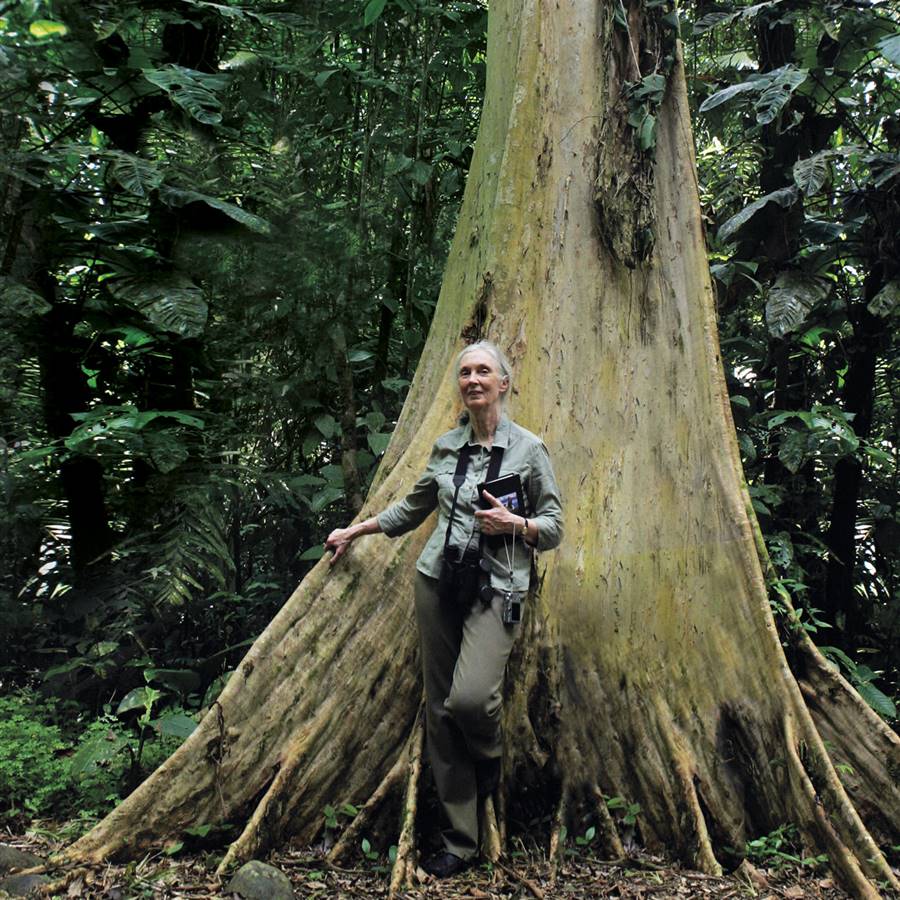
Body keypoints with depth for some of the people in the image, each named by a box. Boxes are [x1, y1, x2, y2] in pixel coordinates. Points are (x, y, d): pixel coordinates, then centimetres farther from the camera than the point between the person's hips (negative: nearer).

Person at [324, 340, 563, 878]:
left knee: (469, 698, -23)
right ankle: (460, 841, 18)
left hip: (496, 590, -4)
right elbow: (412, 509, 23)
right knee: (440, 710, 5)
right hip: (438, 582, 4)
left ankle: (490, 755, 15)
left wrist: (514, 522, -16)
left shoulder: (528, 449, -2)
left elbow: (554, 528, 2)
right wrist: (355, 531, 26)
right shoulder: (445, 448, 9)